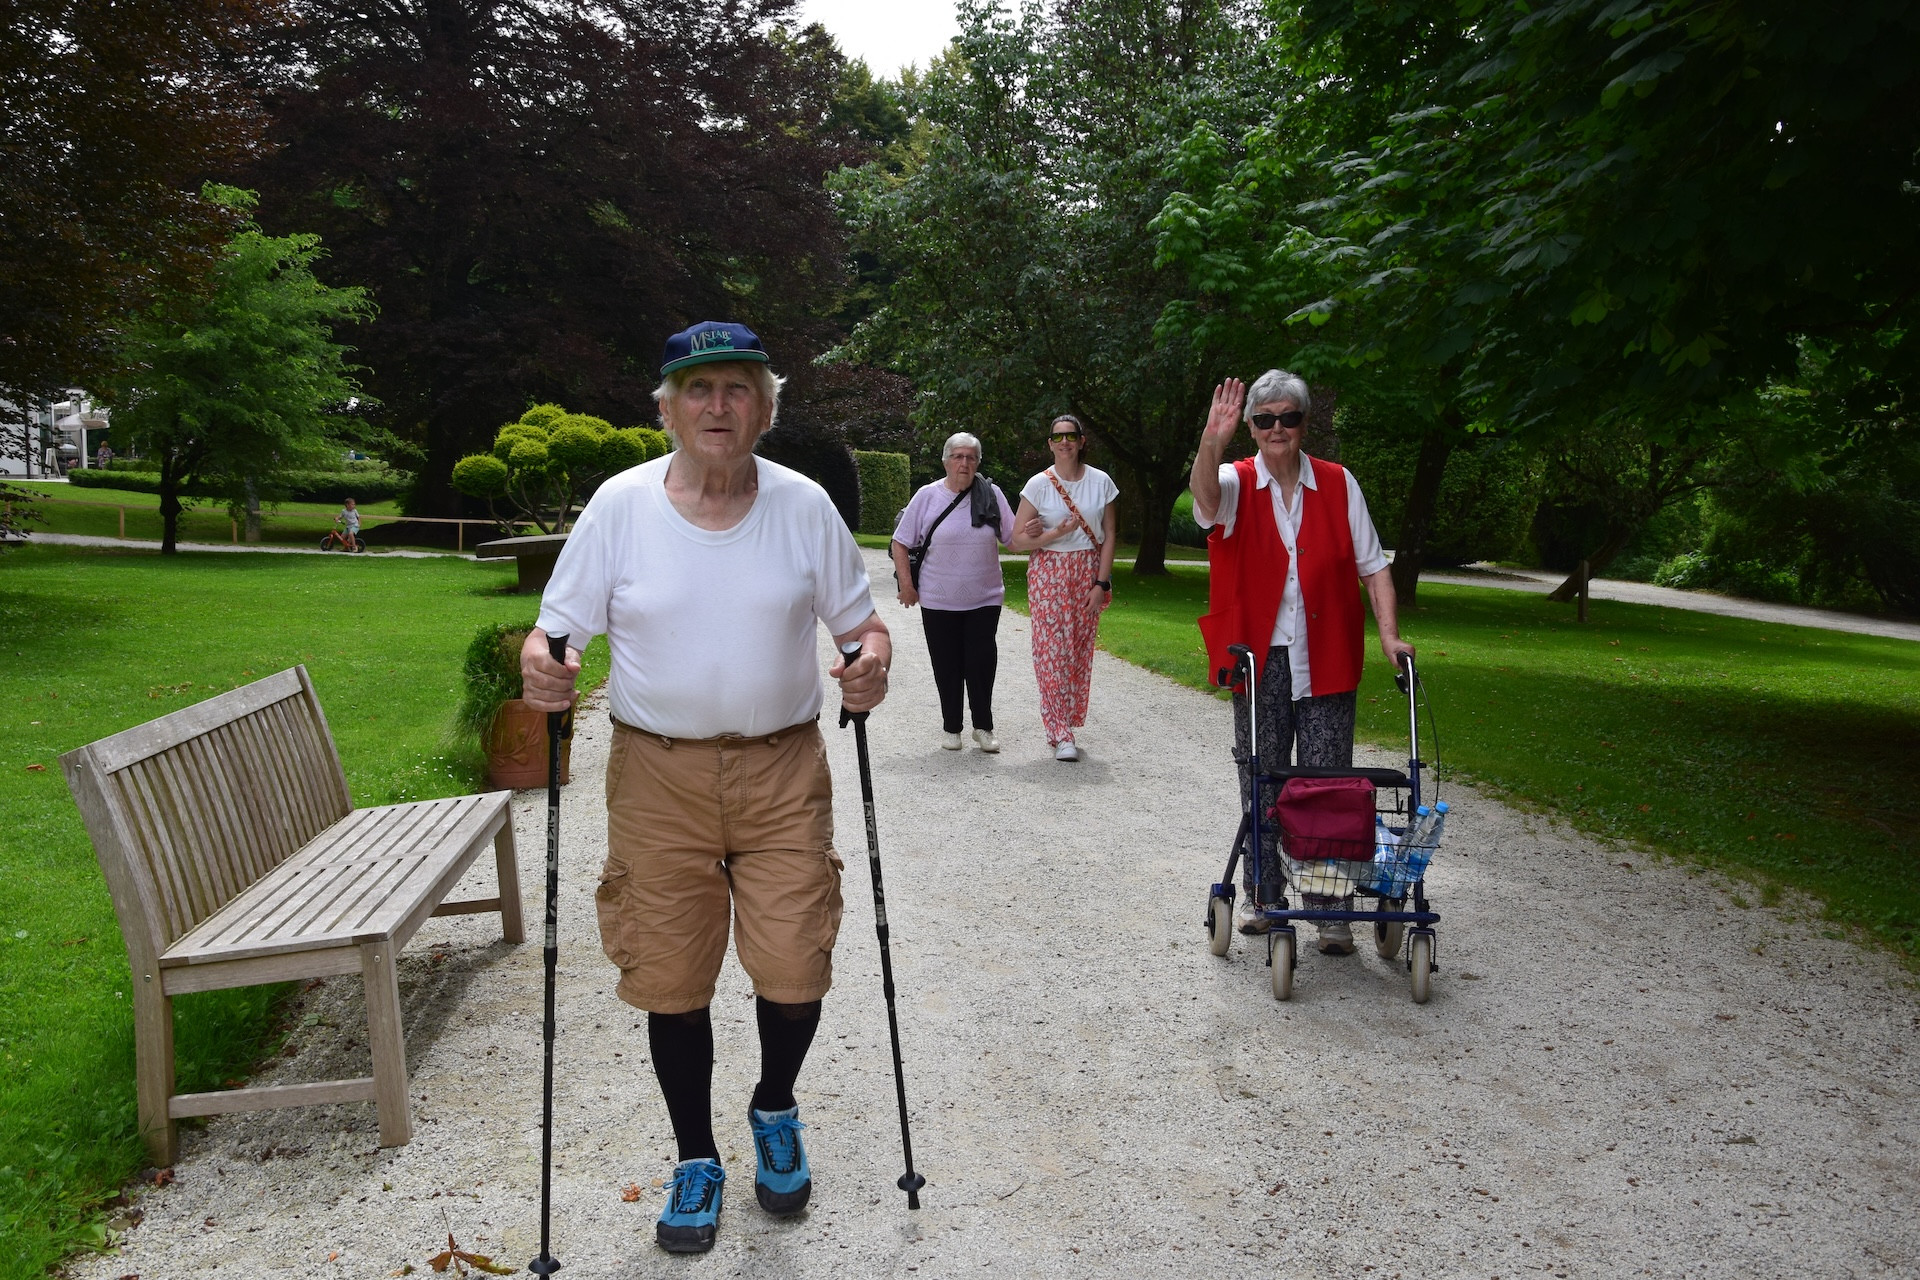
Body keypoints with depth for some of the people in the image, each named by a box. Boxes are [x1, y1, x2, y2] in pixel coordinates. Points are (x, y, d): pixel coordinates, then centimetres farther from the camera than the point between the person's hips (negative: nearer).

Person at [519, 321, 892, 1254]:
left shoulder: (804, 505, 1)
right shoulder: (620, 504, -2)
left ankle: (775, 1110, 33)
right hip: (657, 771, 0)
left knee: (795, 969, -2)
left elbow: (858, 620, 8)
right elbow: (560, 625, 1)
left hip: (782, 767, 1)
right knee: (671, 978, 7)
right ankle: (695, 1160, 31)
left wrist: (873, 658, -14)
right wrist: (540, 665, -21)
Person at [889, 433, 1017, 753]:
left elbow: (1013, 539, 5)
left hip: (985, 599, 1)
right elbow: (900, 543, 2)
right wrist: (907, 585, -4)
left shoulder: (991, 494, 1)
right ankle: (951, 727, 21)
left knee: (982, 663, 1)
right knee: (947, 666, 7)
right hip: (939, 602, -1)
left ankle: (983, 727, 16)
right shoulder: (928, 496, -2)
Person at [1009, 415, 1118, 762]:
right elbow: (1017, 540, -3)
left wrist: (1101, 582, -4)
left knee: (1081, 651, 4)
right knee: (1053, 651, -7)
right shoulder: (1039, 484, -3)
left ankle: (1067, 724, 16)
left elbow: (1108, 536, 4)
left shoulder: (1101, 482, 2)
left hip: (1089, 573, 2)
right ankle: (1061, 734, -2)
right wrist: (1057, 533, -17)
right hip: (1049, 573, -2)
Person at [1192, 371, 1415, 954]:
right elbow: (1205, 495, -25)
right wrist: (1212, 441, -44)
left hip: (1326, 660, 0)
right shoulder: (1237, 483, 1)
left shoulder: (1339, 484, 4)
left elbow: (1372, 564, 5)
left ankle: (1328, 907, 8)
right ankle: (1261, 892, 24)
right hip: (1259, 659, 0)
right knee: (1261, 780, 10)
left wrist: (1390, 635, -5)